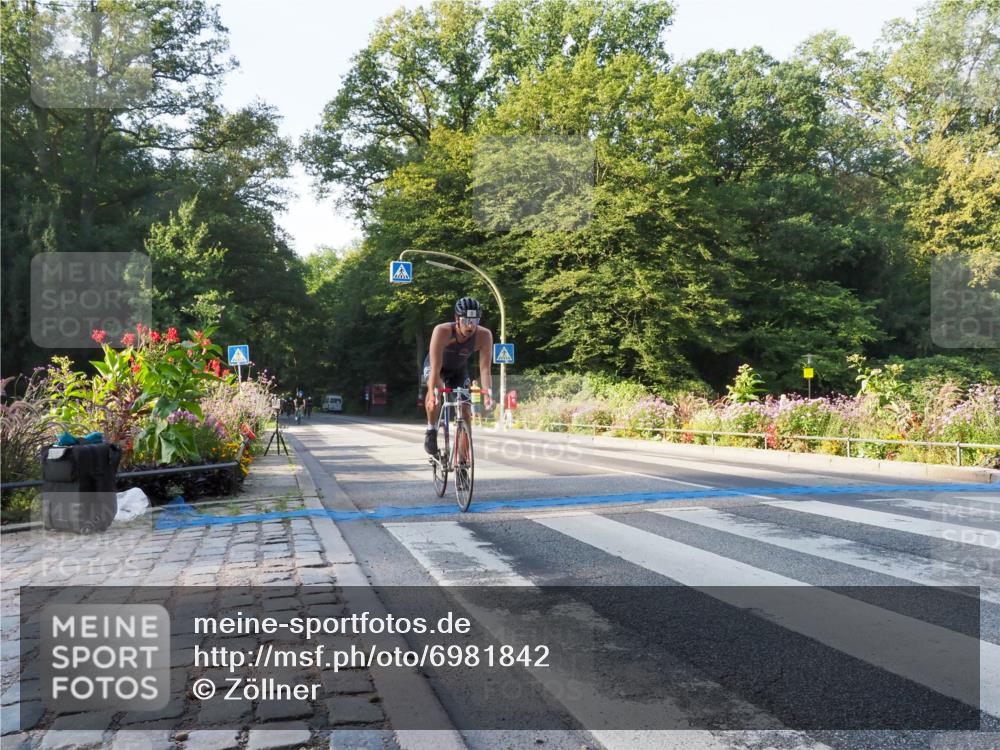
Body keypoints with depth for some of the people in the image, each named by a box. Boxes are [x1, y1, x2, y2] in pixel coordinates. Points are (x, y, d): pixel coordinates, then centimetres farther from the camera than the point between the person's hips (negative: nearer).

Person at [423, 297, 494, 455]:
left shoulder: (484, 335, -31)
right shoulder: (442, 331, -38)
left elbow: (485, 368, -33)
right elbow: (435, 368, -40)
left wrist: (487, 393, -46)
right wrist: (432, 394, -50)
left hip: (459, 370, 3)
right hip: (435, 366, -3)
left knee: (464, 408, -9)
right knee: (436, 390, -34)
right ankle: (431, 431, -14)